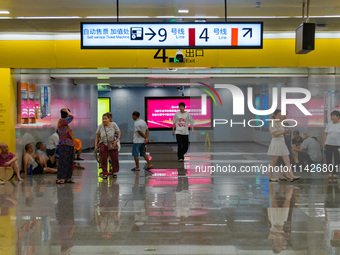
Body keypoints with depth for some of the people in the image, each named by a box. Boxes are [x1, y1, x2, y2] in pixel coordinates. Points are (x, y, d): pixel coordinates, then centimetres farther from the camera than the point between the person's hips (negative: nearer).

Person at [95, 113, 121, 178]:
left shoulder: (113, 125, -6)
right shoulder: (100, 126, -2)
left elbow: (119, 133, -2)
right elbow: (97, 136, 5)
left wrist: (117, 140, -17)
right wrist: (96, 145, 0)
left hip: (112, 145, 0)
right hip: (103, 145, 1)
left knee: (115, 159, 3)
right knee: (103, 160, -5)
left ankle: (114, 172, 24)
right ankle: (105, 173, 6)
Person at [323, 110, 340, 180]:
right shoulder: (329, 124, 8)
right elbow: (326, 134, 9)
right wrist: (324, 143, 5)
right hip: (328, 144, 3)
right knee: (328, 159, 4)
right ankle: (330, 172, 13)